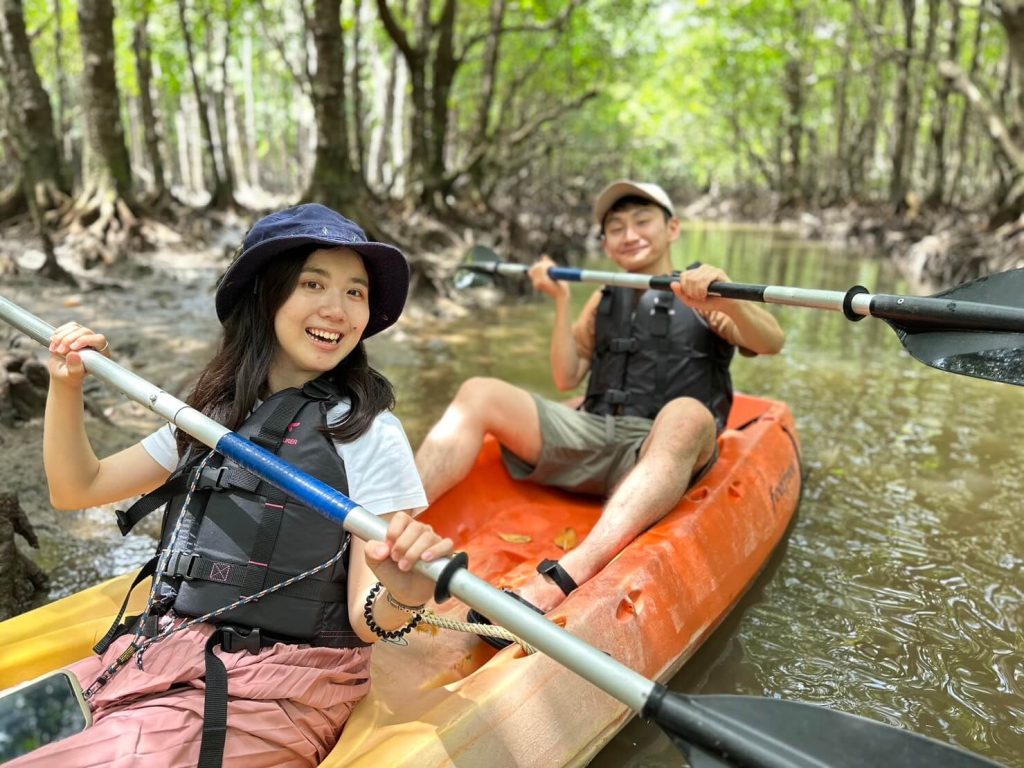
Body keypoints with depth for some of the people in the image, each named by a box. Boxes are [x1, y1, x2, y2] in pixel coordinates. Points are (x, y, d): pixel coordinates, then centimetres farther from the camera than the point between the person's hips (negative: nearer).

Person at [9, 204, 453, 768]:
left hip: (269, 695, -6)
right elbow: (77, 488, 16)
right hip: (154, 657, 6)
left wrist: (405, 596, -35)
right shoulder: (214, 412, 8)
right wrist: (65, 386, 3)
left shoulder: (368, 432, -11)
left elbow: (365, 623, -13)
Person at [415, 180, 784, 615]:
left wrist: (728, 301, -28)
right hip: (589, 434, 4)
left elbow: (771, 343, -8)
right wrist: (561, 301, 8)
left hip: (664, 456, -4)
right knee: (479, 394, -13)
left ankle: (561, 580, -55)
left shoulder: (705, 296, 11)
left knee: (686, 415, -38)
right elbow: (566, 378, 17)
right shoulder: (605, 299, 24)